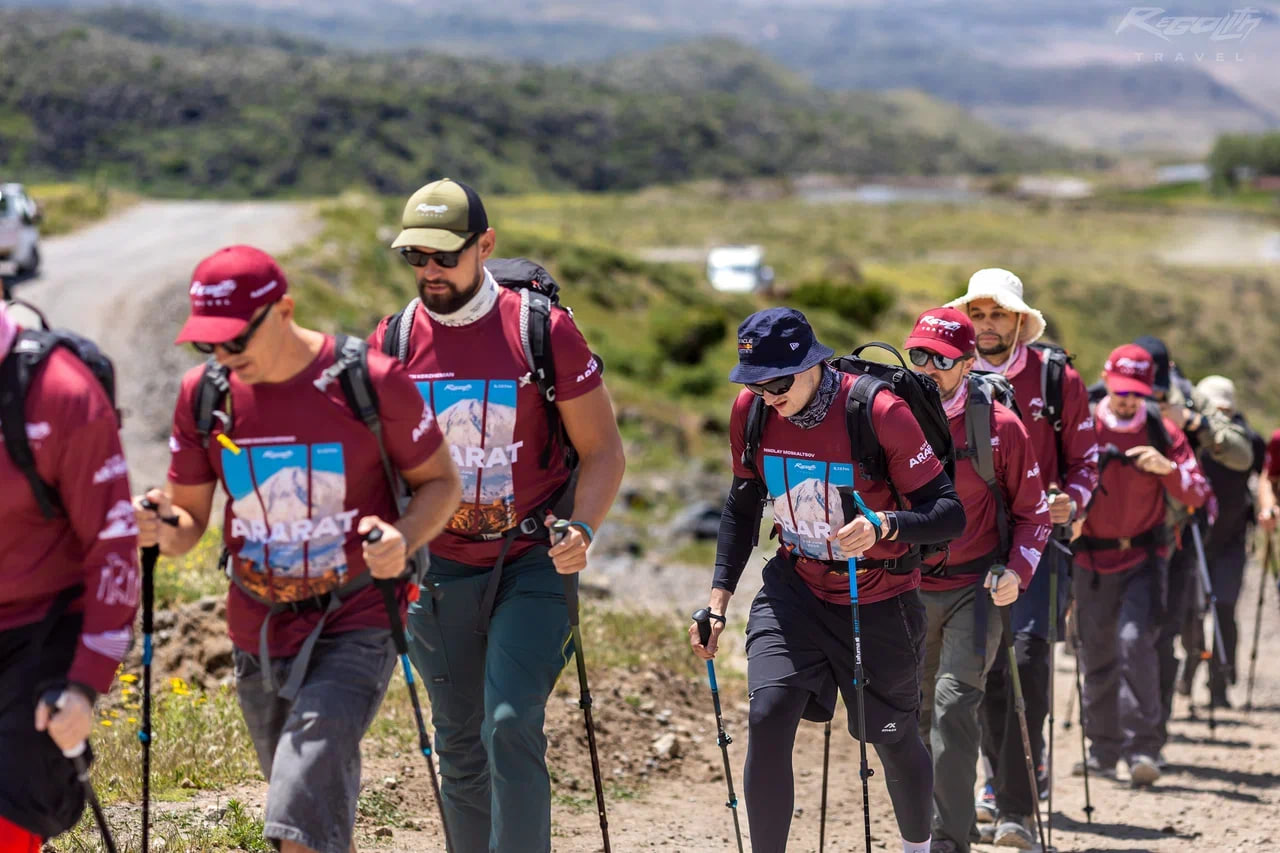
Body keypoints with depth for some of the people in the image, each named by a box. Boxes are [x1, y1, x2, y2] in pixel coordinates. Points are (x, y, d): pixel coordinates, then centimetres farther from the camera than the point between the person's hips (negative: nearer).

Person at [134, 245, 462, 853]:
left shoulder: (371, 382, -14)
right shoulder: (203, 394, -3)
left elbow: (441, 482, -2)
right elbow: (188, 521, 5)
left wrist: (405, 539, -23)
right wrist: (162, 529, -20)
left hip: (356, 627, -5)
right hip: (258, 635, 5)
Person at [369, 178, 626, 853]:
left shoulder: (544, 331, -9)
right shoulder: (392, 343, 0)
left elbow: (603, 451, -4)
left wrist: (582, 529, -21)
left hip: (533, 563, -3)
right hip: (439, 570, 4)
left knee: (511, 727, -17)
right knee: (460, 747, 9)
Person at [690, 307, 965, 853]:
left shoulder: (880, 413, -23)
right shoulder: (751, 410, -8)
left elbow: (950, 515, -23)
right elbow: (742, 506, 9)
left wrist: (882, 525, -42)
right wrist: (718, 600, 3)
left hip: (879, 600, -3)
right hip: (794, 589, 3)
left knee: (895, 741, 11)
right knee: (768, 717, -19)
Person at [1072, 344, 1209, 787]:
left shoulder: (1162, 431, -2)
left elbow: (1198, 495, -6)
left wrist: (1169, 468, -24)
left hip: (1144, 557, -1)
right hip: (1093, 560, 2)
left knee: (1135, 639, -19)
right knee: (1097, 655, 8)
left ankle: (1142, 748, -19)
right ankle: (1104, 750, 23)